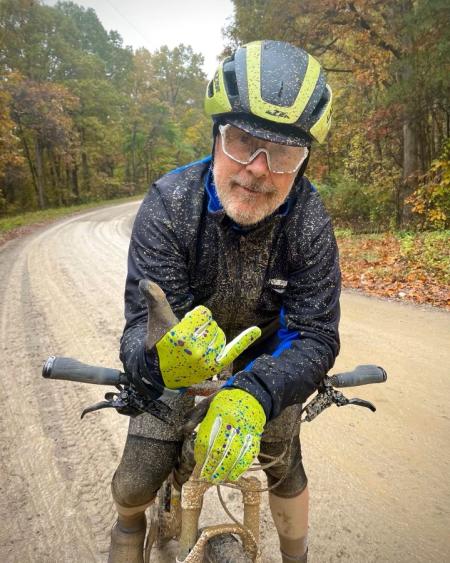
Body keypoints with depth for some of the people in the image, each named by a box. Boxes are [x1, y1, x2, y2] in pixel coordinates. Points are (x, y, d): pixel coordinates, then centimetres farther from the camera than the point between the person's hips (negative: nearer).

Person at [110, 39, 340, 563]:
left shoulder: (309, 220, -25)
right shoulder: (169, 203, -29)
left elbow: (316, 335, -28)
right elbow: (143, 320, -31)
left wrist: (253, 395, -46)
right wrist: (158, 359, -56)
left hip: (263, 360, 1)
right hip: (178, 358, 0)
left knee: (284, 470, 3)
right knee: (136, 484, -1)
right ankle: (129, 520, 40)